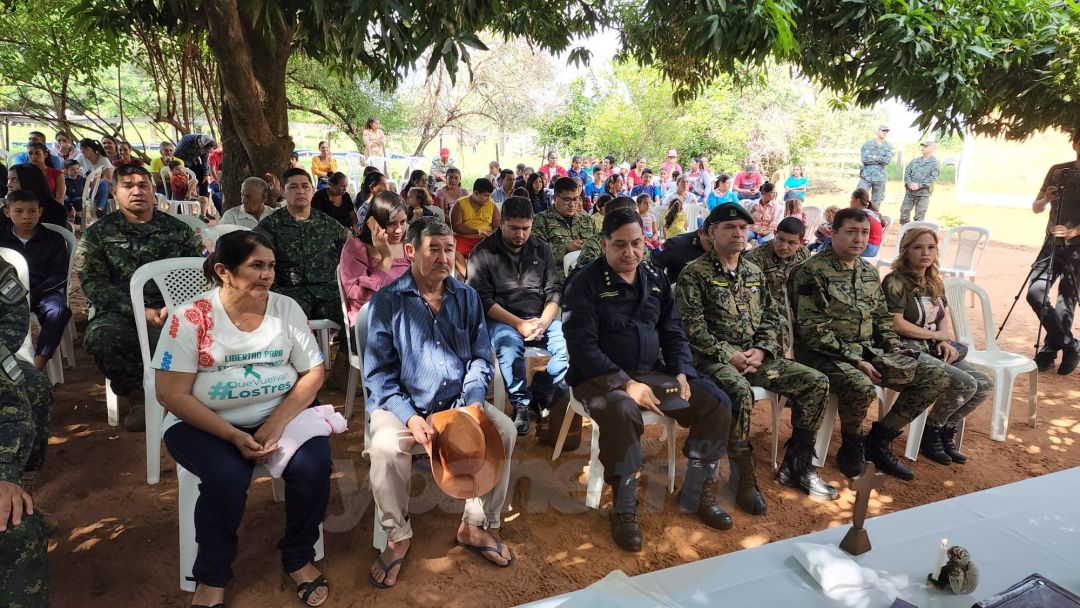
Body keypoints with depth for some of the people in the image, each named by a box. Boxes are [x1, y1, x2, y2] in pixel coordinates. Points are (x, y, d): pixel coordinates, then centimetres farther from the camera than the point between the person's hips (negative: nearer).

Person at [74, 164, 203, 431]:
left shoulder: (178, 229, 14)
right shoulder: (98, 234, 12)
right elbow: (93, 282, 0)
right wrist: (140, 311, -14)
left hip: (170, 312, 0)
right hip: (121, 313, 1)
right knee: (100, 337, -34)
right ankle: (135, 396, -4)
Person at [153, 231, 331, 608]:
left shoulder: (286, 308, 0)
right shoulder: (190, 318, -8)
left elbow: (313, 373, -1)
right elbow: (172, 394, -11)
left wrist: (277, 422, -17)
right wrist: (235, 436, -21)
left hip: (283, 412, 2)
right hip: (206, 422, -2)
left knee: (313, 465, -23)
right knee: (227, 478, -30)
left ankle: (299, 558, 4)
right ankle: (212, 577, 0)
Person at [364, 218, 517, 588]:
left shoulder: (466, 297, 4)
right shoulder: (387, 301, -6)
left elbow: (480, 357, 6)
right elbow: (378, 371, -9)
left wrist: (474, 399, -12)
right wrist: (408, 415, -21)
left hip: (457, 403, 3)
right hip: (400, 404, -3)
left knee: (504, 431, -19)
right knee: (386, 448, -32)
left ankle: (476, 525, 1)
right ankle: (398, 536, -4)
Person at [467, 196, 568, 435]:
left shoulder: (541, 249, 14)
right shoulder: (483, 253, 1)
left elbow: (554, 290, 9)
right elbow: (483, 299, -7)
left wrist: (543, 321, -11)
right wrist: (518, 323, -17)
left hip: (541, 318, 4)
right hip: (502, 320, -3)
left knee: (568, 344, -24)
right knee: (509, 346, -36)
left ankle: (538, 396, -3)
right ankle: (520, 403, -12)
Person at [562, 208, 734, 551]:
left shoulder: (655, 279, 10)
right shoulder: (585, 283, -8)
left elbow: (673, 333, 14)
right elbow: (582, 346, -16)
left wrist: (681, 374, -5)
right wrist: (626, 384, -24)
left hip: (651, 373, 6)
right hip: (601, 378, -6)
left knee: (715, 401, -8)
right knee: (623, 412, -38)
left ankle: (697, 494, 7)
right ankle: (624, 509, -18)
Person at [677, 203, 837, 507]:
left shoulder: (755, 272, 16)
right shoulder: (694, 273, -5)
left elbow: (772, 317, 16)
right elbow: (692, 328, -13)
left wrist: (762, 350, -3)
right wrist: (729, 355, -18)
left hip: (756, 356, 7)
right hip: (715, 360, -7)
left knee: (816, 382, -6)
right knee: (740, 392, -37)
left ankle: (796, 466, 6)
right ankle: (743, 477, -17)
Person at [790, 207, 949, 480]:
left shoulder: (870, 272, 15)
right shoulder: (812, 271, -11)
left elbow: (882, 318, 22)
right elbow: (812, 329, -17)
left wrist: (895, 350, 3)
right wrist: (855, 360, -20)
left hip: (869, 350, 8)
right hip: (827, 353, -8)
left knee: (936, 378, -4)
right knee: (861, 387, -37)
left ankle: (877, 441, 4)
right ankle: (851, 445, -3)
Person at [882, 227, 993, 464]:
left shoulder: (935, 282, 14)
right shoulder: (896, 281, -11)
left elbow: (943, 318, 19)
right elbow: (896, 323, -17)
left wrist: (945, 341, -2)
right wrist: (935, 335, -6)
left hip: (933, 349, 8)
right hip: (907, 350, -8)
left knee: (984, 385, -7)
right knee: (965, 384, -22)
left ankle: (946, 431, 11)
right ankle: (930, 434, 1)